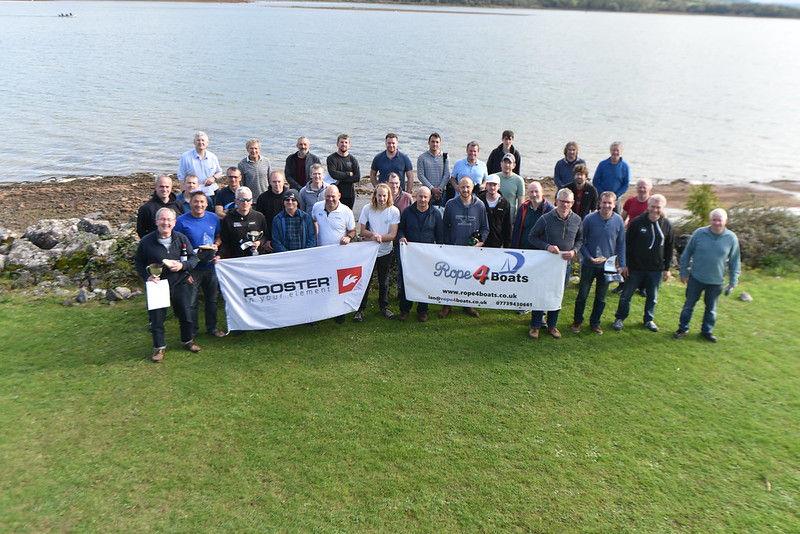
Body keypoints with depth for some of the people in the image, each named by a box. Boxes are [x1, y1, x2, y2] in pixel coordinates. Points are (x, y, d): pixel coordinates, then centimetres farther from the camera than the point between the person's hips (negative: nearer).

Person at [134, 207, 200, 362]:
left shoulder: (182, 239, -2)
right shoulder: (146, 241, -6)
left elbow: (194, 258, 2)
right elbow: (138, 263, 3)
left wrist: (182, 265, -17)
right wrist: (147, 276, -12)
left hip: (180, 284, 2)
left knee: (186, 314, 12)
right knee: (156, 318, 5)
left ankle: (188, 341, 34)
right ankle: (159, 347, 23)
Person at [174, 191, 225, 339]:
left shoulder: (213, 218, 2)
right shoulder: (182, 221, -10)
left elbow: (219, 236, 15)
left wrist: (216, 245, -6)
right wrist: (193, 253, -20)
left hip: (211, 265, 4)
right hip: (192, 267, -4)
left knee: (212, 299, 16)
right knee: (191, 301, 4)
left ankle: (212, 327, 32)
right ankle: (192, 331, 19)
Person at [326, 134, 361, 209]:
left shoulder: (353, 159, 7)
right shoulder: (331, 158, 1)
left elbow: (357, 178, -5)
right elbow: (333, 174, -14)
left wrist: (340, 180, -11)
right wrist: (348, 174, -7)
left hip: (350, 195, 2)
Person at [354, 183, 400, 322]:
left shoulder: (394, 211, -8)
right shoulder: (367, 209, -8)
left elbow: (393, 235, -12)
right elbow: (362, 231, -7)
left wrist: (379, 237, -26)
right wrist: (373, 235, -26)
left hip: (386, 252, 1)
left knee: (384, 281, 15)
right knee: (365, 280, 4)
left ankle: (384, 307, 32)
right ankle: (360, 309, 15)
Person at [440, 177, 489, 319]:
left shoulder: (480, 205, 1)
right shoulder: (450, 205, 1)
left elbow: (485, 227, 9)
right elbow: (445, 227, 7)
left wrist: (481, 241, -6)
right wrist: (447, 244, 1)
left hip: (473, 249, 1)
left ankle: (468, 305, 23)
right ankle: (447, 305, 16)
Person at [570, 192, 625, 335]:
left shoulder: (618, 221, -6)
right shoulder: (589, 219, -12)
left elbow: (621, 245, 3)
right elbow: (581, 241, -5)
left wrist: (621, 265, 1)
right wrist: (590, 258, -14)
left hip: (607, 265, 2)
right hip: (589, 264, -2)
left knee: (601, 297, 13)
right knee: (582, 295, 6)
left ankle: (595, 323, 29)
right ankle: (577, 321, 23)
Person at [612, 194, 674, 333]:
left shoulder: (667, 225, -1)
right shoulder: (637, 222, -10)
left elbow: (669, 249, 6)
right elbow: (627, 244, -6)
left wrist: (667, 268, 6)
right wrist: (625, 264, -7)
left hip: (656, 269, 2)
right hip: (635, 267, -2)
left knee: (652, 297, 15)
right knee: (626, 295, 8)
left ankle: (649, 320, 33)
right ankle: (620, 319, 24)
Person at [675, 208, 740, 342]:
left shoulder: (731, 238, -9)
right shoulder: (699, 233, -11)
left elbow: (734, 262, 0)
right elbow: (686, 254, -1)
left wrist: (733, 282, 1)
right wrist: (684, 273, 1)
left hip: (716, 281, 1)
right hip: (696, 278, -1)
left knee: (711, 308, 16)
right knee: (689, 304, 11)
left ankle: (707, 331, 33)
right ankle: (683, 328, 26)